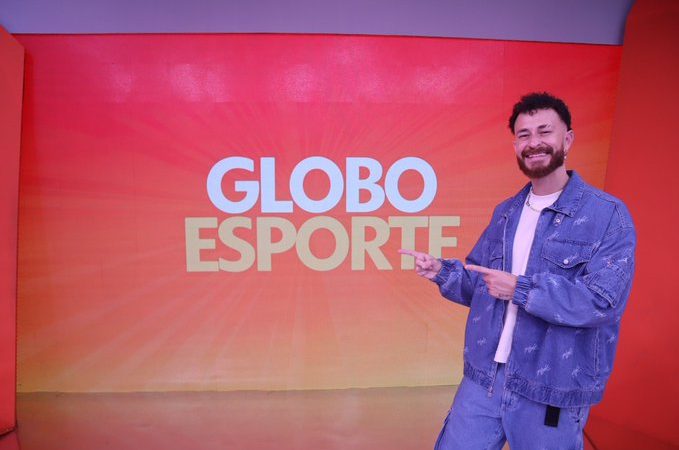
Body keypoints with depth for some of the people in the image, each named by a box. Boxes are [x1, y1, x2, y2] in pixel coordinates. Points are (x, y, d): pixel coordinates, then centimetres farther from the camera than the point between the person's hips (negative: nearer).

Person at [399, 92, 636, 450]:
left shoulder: (608, 215, -10)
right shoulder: (505, 212, 7)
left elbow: (602, 300, -20)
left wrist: (519, 288, -21)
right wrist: (442, 272, -7)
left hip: (552, 393, -4)